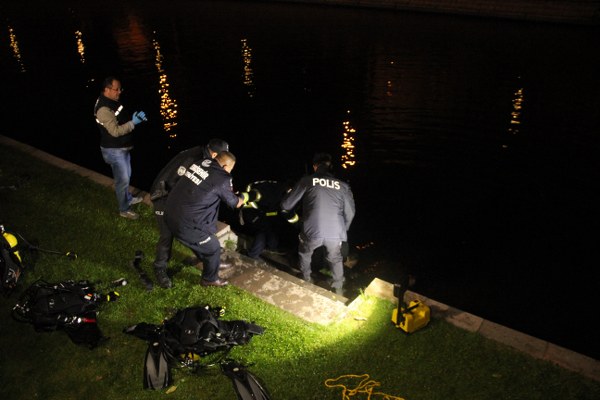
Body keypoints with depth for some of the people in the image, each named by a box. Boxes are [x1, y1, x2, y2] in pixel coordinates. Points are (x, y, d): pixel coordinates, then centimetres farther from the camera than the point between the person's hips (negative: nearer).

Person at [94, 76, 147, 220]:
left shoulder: (112, 102, 5)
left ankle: (128, 199, 44)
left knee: (127, 175, 24)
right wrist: (133, 122, -31)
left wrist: (135, 118, -1)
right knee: (122, 180, 1)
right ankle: (124, 210, 15)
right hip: (114, 151, -10)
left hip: (123, 147, 10)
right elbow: (116, 131, -30)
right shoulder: (104, 109, -27)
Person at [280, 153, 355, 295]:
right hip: (335, 233, 1)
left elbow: (286, 205, 4)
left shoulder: (307, 181, 2)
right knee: (335, 259, 30)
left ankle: (306, 280, 47)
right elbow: (350, 213, 12)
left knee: (304, 253, 32)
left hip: (312, 231, -1)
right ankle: (338, 289, 40)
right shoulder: (343, 185, 6)